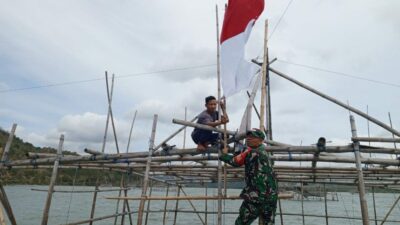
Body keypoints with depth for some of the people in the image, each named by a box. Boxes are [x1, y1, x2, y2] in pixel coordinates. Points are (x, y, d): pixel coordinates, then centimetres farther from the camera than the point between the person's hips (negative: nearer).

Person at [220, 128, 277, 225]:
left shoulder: (251, 152, -10)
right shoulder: (265, 152, 14)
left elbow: (235, 161, -4)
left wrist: (222, 155, 11)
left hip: (255, 196, -7)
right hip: (271, 196, 7)